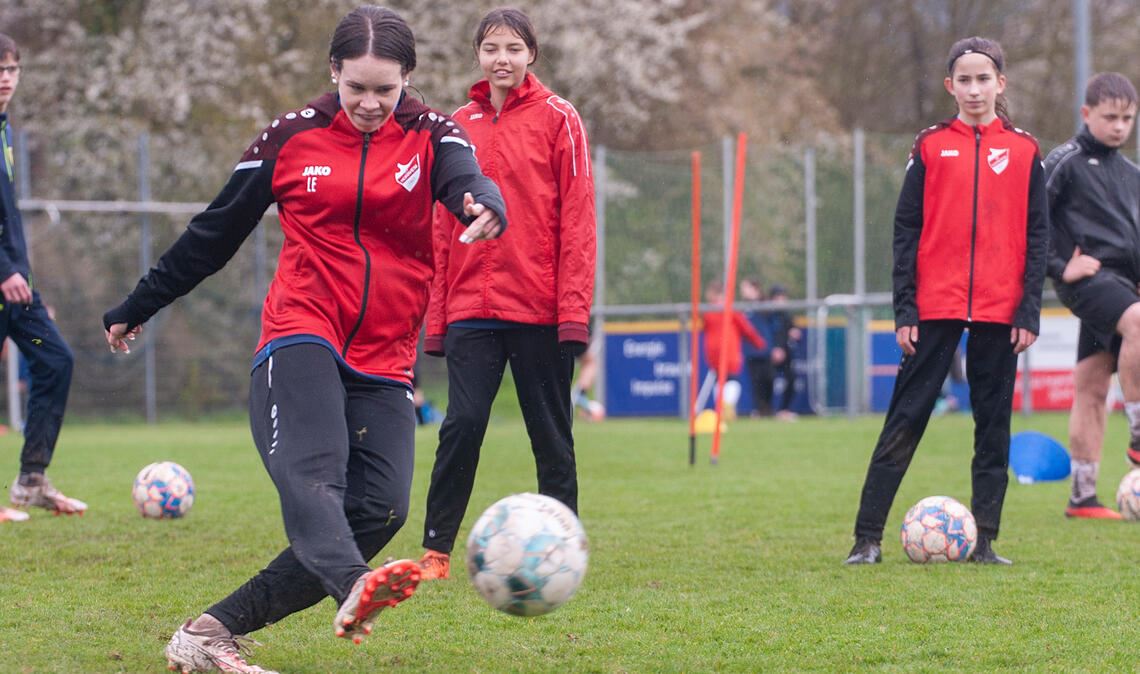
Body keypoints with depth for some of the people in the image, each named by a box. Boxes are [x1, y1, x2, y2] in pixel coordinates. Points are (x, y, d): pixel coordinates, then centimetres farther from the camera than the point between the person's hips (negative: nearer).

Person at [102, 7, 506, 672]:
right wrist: (137, 308, 24)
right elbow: (214, 233, 16)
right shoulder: (292, 138, 6)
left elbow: (469, 181, -17)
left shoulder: (431, 136, 7)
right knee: (314, 472, -29)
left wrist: (485, 204, -43)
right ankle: (353, 589, -60)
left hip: (385, 362, 2)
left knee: (380, 507, -15)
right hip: (300, 337, -2)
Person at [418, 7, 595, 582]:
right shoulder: (458, 126, 11)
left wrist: (574, 306, -11)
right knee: (462, 422, -8)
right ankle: (436, 550, -1)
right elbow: (442, 228, 12)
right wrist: (437, 315, 7)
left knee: (551, 433, 5)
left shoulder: (557, 119, 1)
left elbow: (576, 218, -4)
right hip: (471, 308, 2)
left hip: (541, 309, -2)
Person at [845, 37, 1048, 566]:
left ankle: (984, 541, 11)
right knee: (904, 421, -2)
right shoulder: (930, 146, 4)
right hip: (935, 305, -1)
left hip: (999, 309, 1)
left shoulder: (1023, 151, 6)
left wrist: (1029, 312, -2)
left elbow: (1037, 235, 6)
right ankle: (867, 538, 0)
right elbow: (906, 230, 4)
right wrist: (904, 310, -3)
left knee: (993, 424, 5)